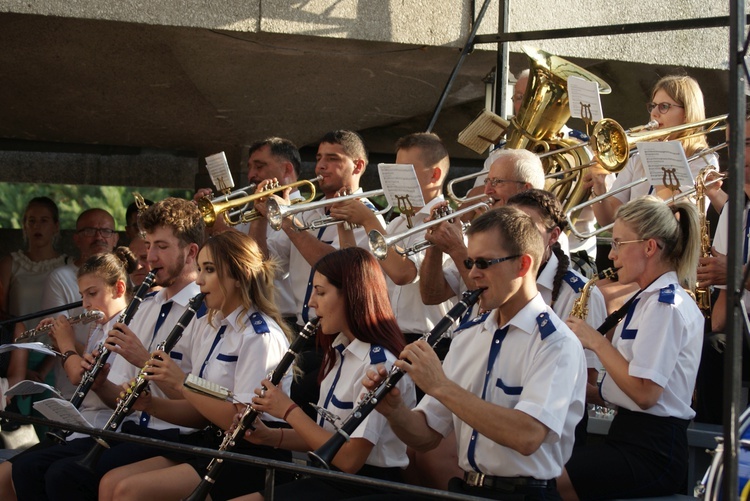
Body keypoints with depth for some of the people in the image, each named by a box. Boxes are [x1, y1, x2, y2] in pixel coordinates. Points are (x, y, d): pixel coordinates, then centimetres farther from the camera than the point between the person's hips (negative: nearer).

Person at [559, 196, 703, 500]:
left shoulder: (665, 305, -13)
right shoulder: (652, 299, 18)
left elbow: (644, 393, -20)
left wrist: (596, 342, -11)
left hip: (652, 453, -10)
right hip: (632, 438, 10)